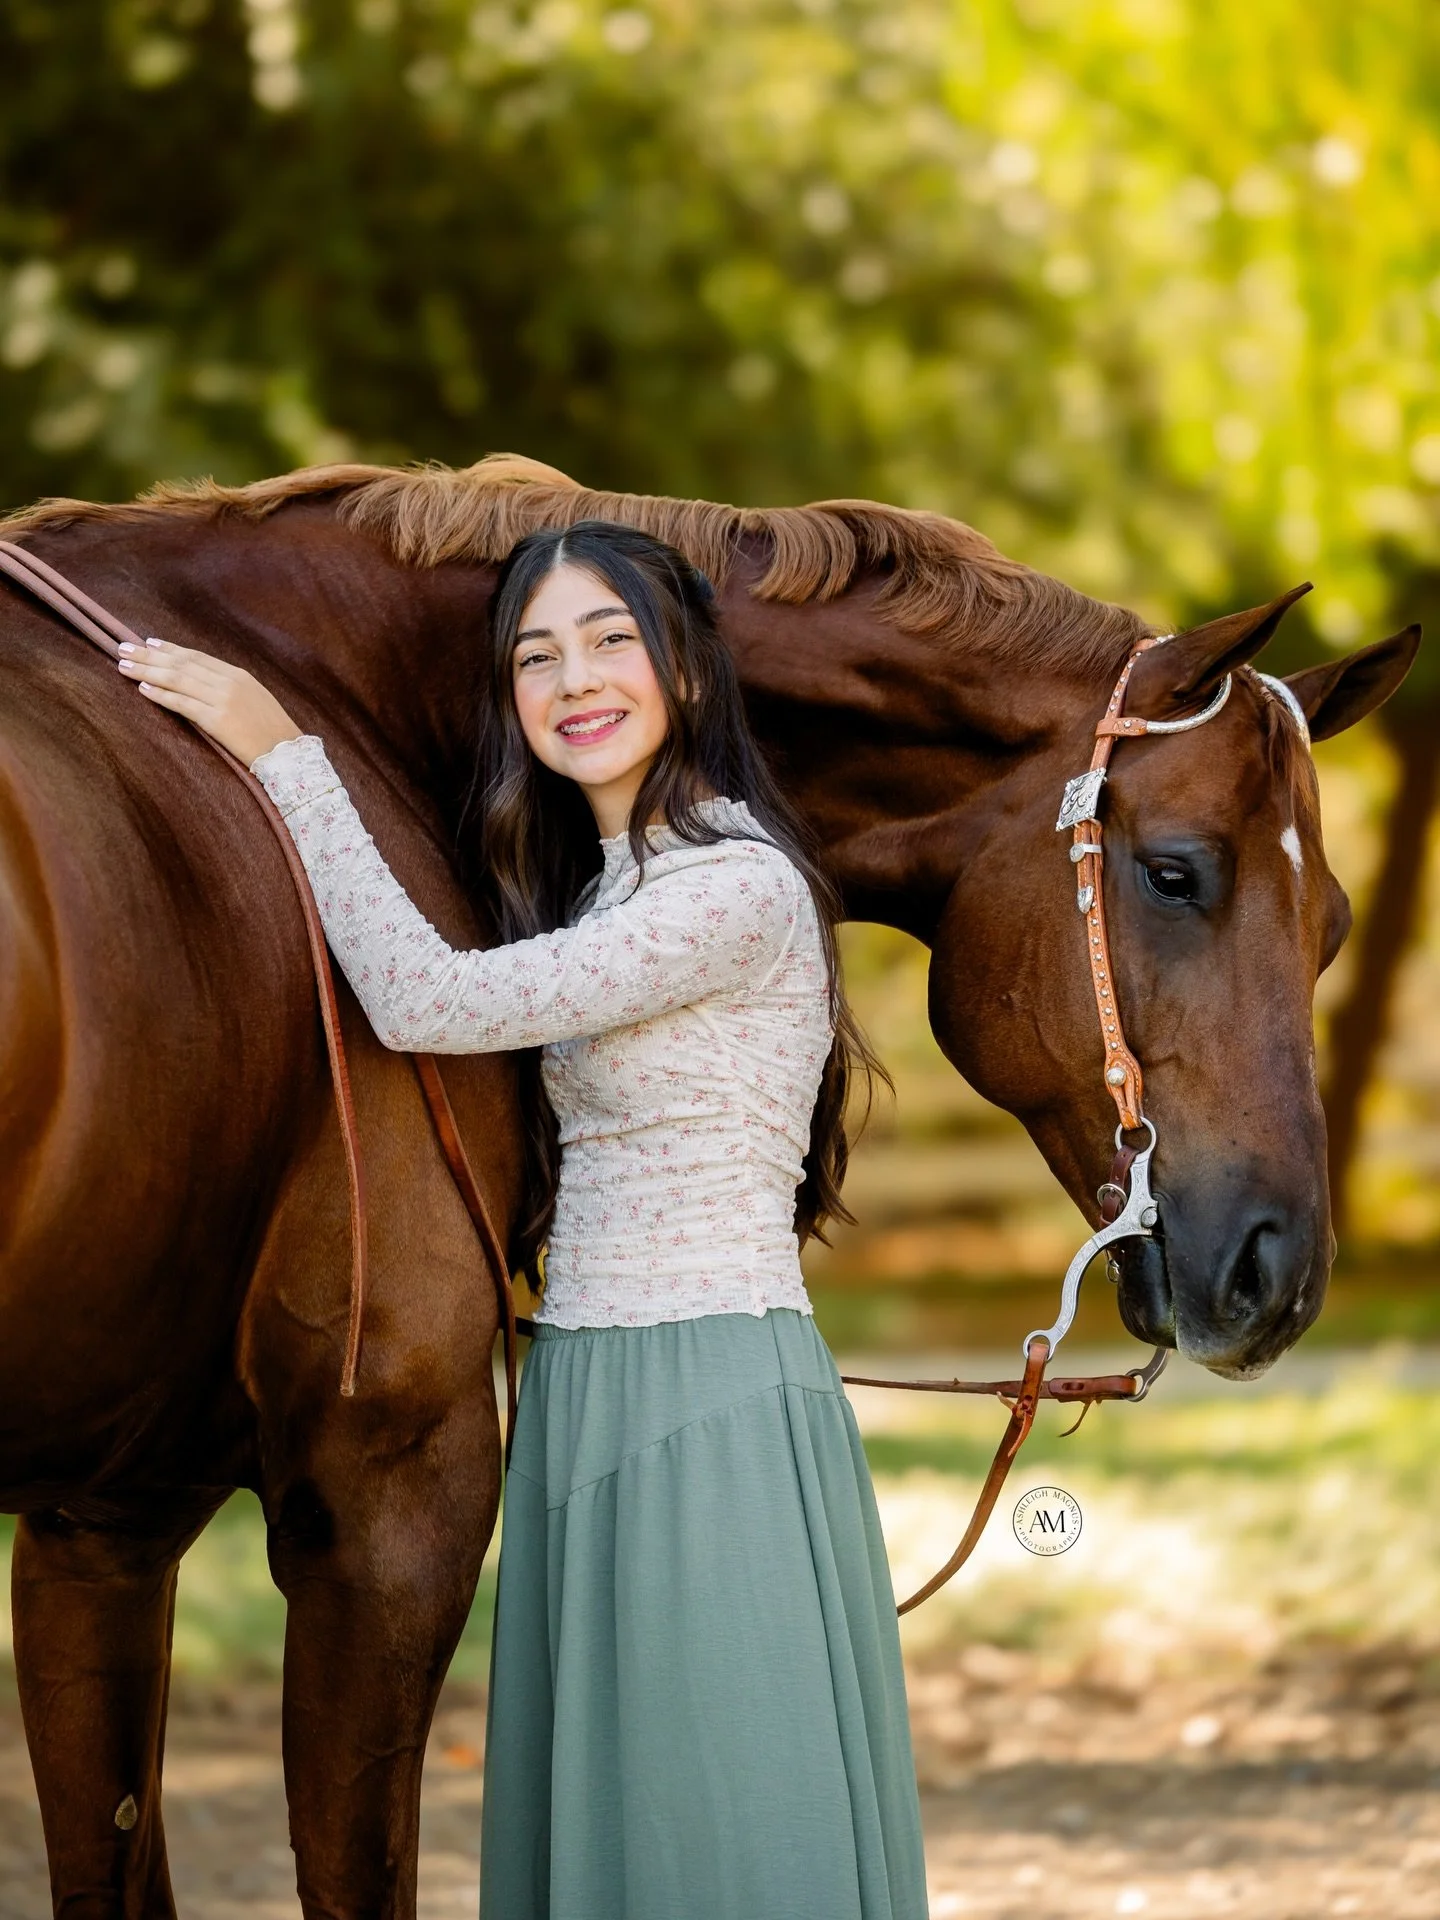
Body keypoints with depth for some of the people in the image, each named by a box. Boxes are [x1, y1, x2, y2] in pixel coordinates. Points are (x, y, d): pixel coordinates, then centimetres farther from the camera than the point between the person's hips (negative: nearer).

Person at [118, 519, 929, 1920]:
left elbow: (426, 1000, -19)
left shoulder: (738, 889, -15)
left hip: (713, 1404, -9)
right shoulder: (597, 885, 15)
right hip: (583, 1398, 9)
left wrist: (282, 755, -13)